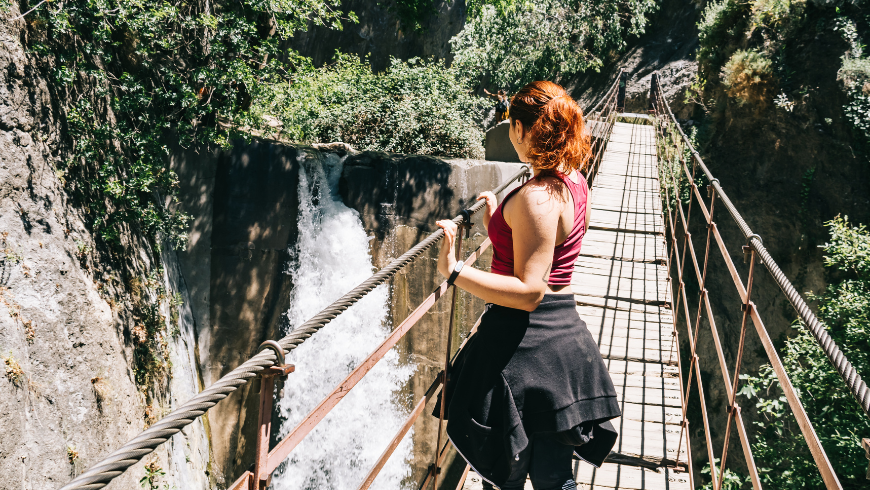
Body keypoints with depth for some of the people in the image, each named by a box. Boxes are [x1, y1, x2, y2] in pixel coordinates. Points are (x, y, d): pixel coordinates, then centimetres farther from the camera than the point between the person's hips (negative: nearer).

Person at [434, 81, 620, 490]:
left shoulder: (536, 197, -22)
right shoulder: (575, 183, 6)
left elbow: (529, 292, -25)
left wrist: (454, 271, -28)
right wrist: (499, 220, 25)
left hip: (524, 342, -9)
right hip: (564, 330, 9)